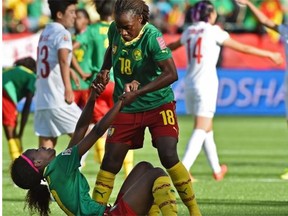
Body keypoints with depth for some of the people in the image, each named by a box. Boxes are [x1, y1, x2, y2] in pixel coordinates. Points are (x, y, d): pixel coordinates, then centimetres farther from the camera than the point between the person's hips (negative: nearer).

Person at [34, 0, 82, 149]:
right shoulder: (62, 33, -8)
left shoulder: (45, 32, 18)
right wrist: (68, 89, -36)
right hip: (58, 101, -8)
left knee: (46, 146, 6)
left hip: (41, 101, 8)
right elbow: (63, 60, -27)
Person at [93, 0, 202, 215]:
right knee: (110, 162, 1)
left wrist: (138, 92, -34)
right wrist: (105, 70, 0)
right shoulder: (114, 30, -7)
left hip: (158, 104, -5)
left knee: (169, 156, -17)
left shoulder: (152, 37, -23)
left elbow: (171, 74, -30)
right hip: (126, 108, 5)